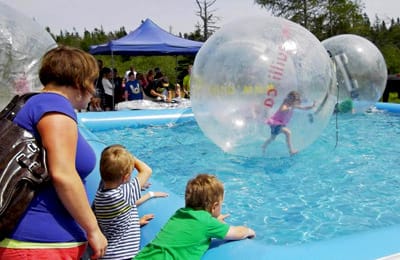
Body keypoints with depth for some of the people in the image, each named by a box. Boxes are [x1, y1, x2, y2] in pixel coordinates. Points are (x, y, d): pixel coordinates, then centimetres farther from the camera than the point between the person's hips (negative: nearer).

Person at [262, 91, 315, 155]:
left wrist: (312, 106, -10)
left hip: (281, 123, 10)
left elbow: (304, 108, 3)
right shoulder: (285, 105, -26)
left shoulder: (293, 105, -2)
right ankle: (291, 151, -25)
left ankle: (263, 147, 49)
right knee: (288, 132, -27)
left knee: (272, 138, 26)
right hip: (275, 123, -10)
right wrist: (291, 107, -55)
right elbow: (282, 111, -49)